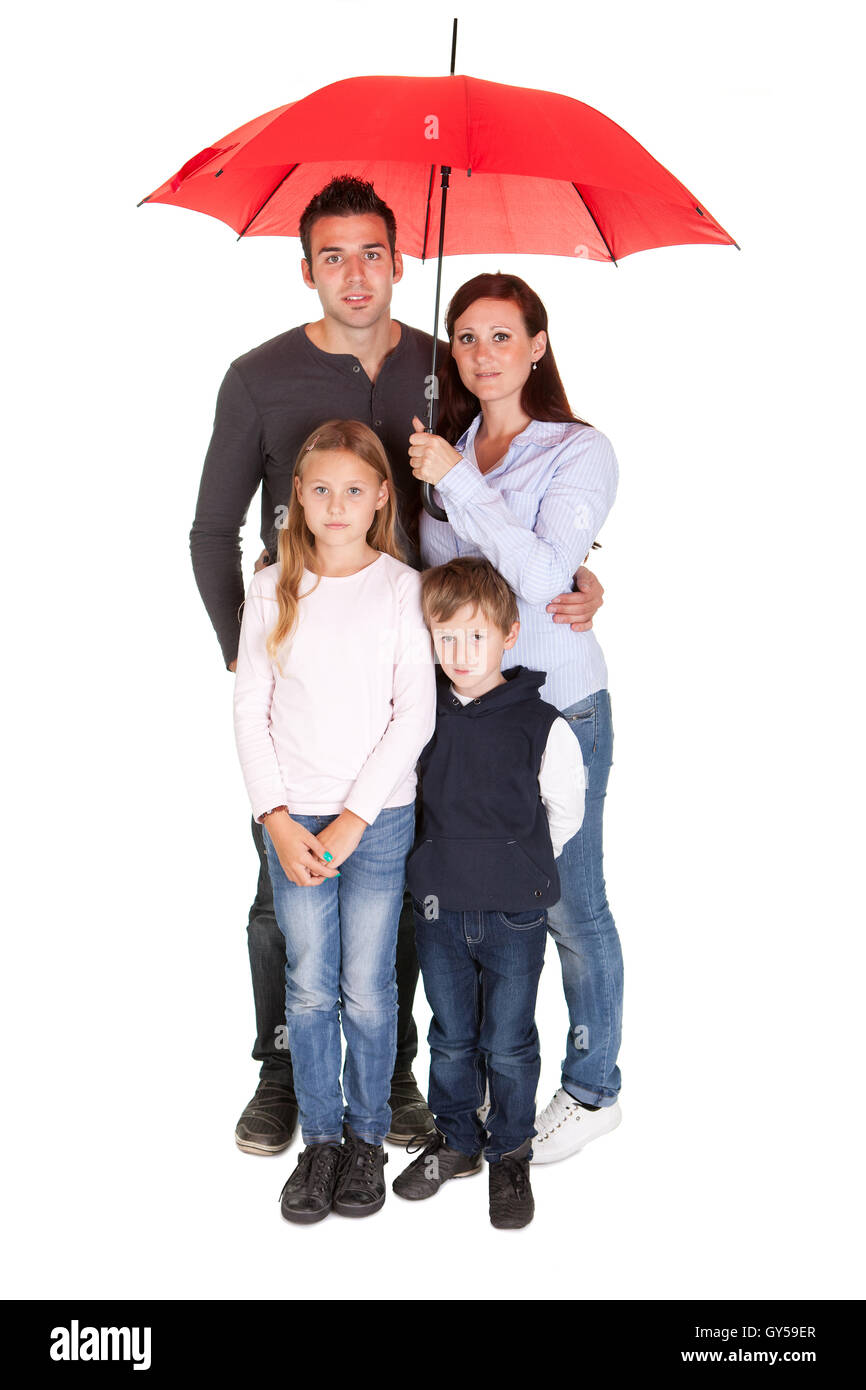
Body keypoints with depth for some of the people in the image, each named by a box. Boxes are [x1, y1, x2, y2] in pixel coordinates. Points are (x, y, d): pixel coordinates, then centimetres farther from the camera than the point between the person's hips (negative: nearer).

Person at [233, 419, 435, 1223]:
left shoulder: (403, 588, -4)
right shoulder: (272, 590, 2)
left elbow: (414, 715, -7)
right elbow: (249, 713, 2)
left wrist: (350, 823, -11)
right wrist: (277, 820, -7)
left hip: (378, 818, -1)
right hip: (293, 822, 2)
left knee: (367, 989, 5)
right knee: (309, 988, 7)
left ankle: (366, 1136, 23)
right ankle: (319, 1139, 21)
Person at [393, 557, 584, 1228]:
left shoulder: (543, 727, -13)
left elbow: (566, 814, 1)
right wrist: (456, 857, 10)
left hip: (515, 914, -3)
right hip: (438, 906, 3)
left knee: (508, 1043, 9)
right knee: (451, 1036, 17)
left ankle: (510, 1153, 28)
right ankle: (456, 1139, 35)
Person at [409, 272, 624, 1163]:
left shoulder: (579, 452, -8)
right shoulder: (449, 446, 8)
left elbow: (543, 576, -20)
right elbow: (432, 558, 13)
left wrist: (460, 483, -21)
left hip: (557, 711, -5)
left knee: (569, 908, 6)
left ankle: (592, 1090, 24)